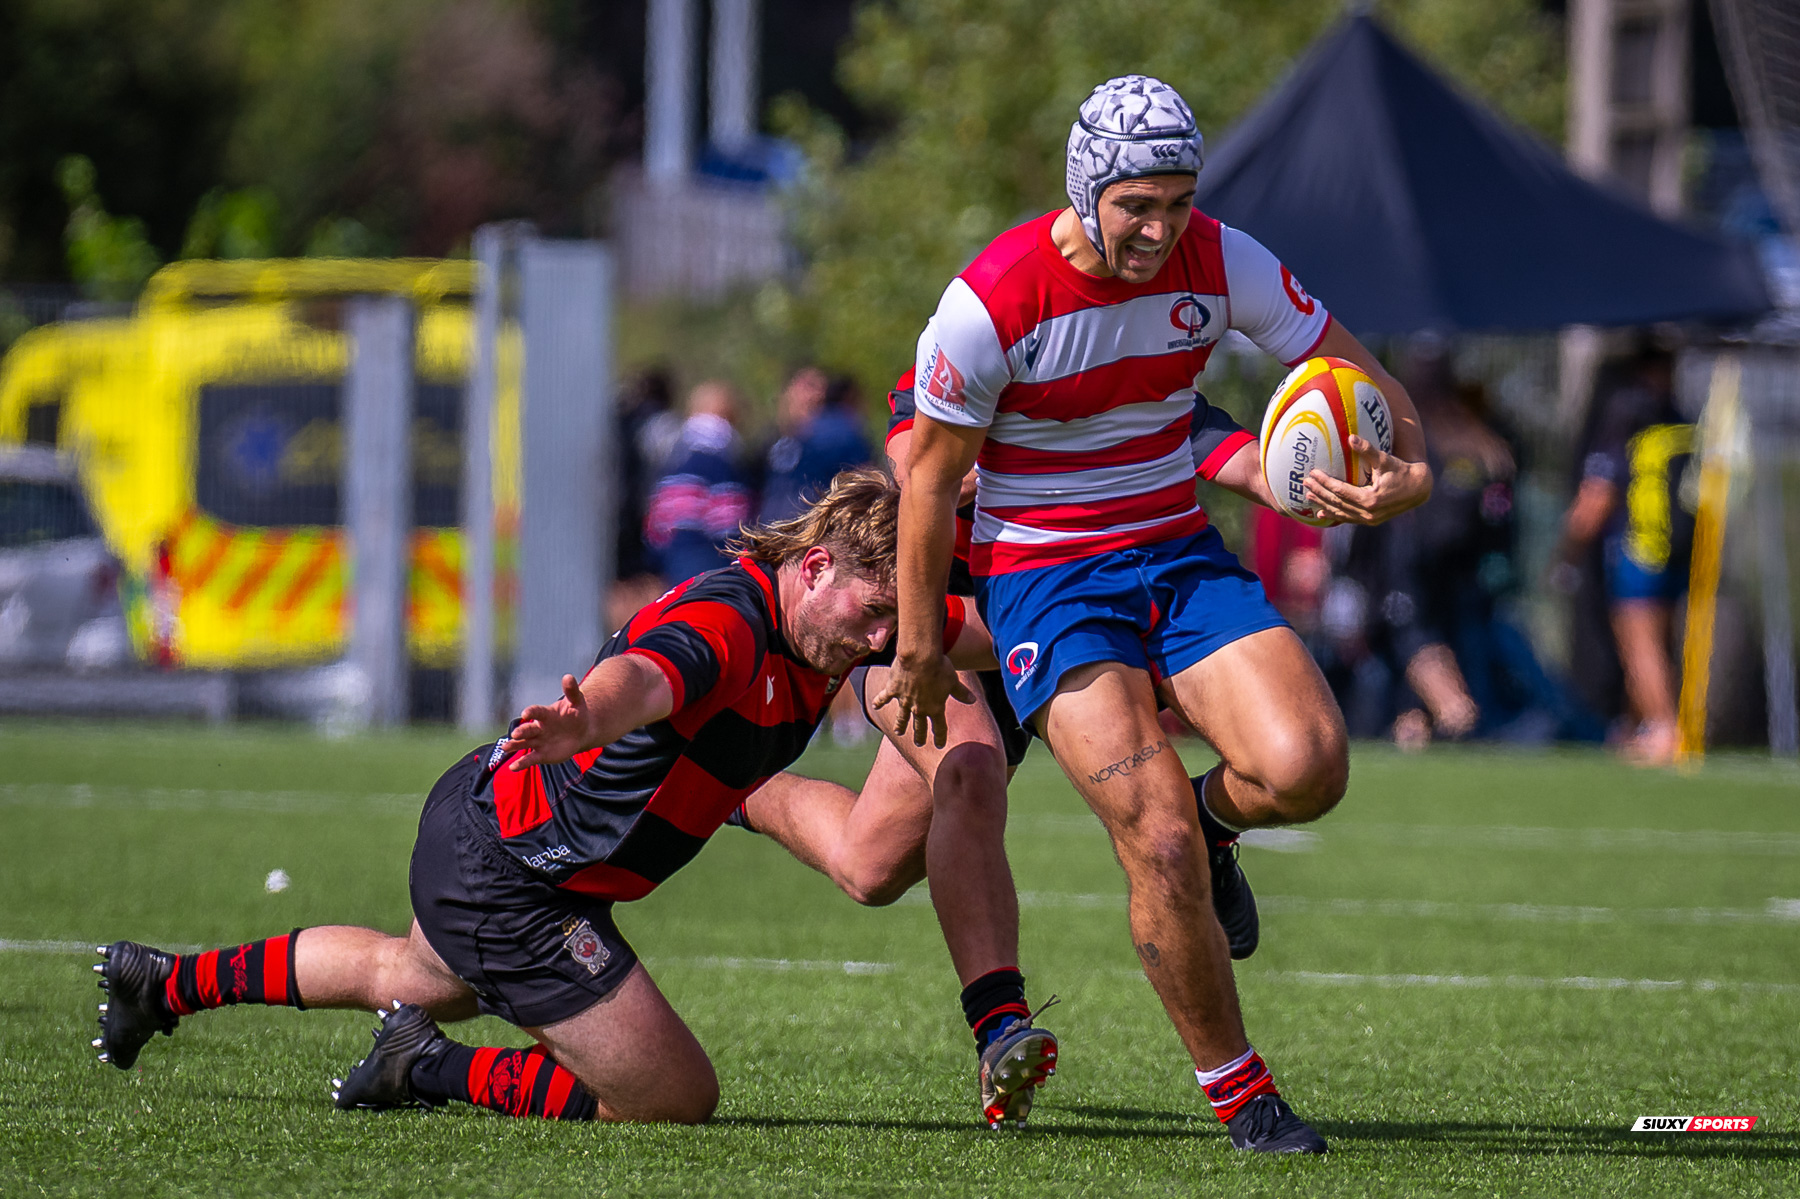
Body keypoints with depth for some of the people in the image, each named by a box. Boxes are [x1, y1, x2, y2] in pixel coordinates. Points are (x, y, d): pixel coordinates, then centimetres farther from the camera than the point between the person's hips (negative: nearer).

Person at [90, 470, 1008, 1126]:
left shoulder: (836, 621, -4)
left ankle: (167, 980, 54)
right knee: (676, 1100, -11)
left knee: (422, 979, 40)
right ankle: (435, 1071, 0)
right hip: (510, 883, -10)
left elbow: (981, 631, 7)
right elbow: (635, 680, -54)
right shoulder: (725, 623, -32)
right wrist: (582, 722, -75)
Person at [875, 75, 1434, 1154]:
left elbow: (1360, 380, 0)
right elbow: (932, 475, -5)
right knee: (1160, 846, -19)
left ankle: (1211, 817, 16)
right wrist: (919, 645, 1)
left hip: (1180, 556, 4)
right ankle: (1237, 1091, -1)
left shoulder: (1221, 263, -9)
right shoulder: (990, 304, -18)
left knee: (1307, 768, -22)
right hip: (1045, 579, -4)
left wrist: (1408, 471, -23)